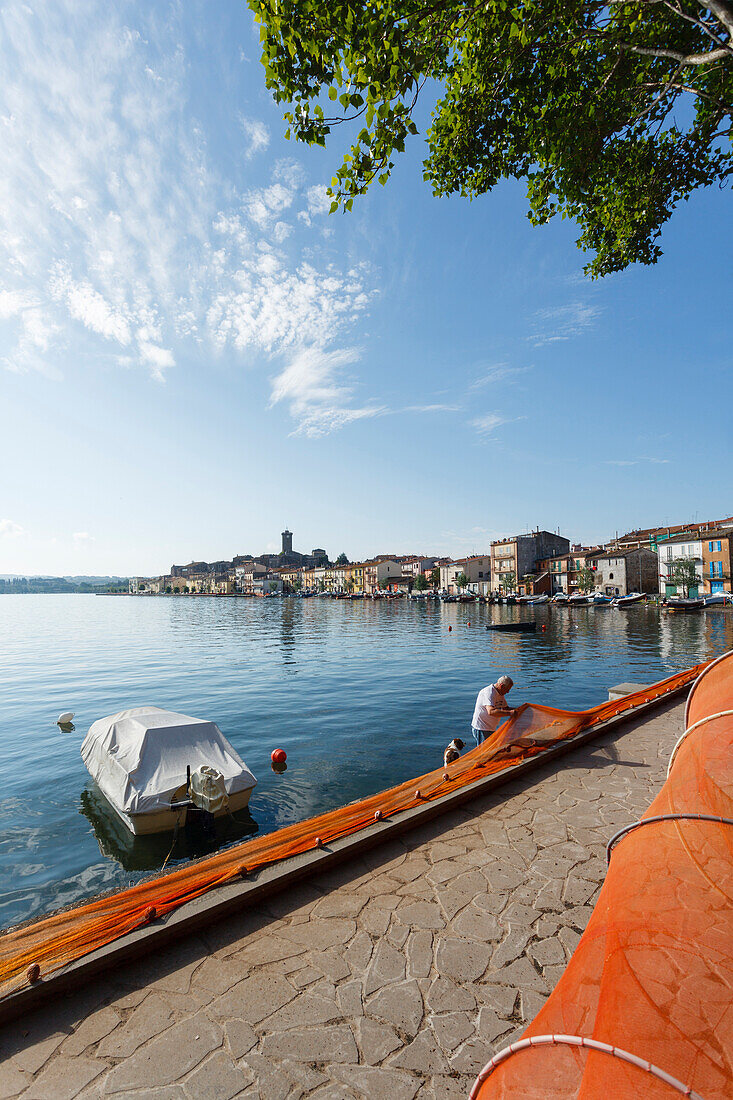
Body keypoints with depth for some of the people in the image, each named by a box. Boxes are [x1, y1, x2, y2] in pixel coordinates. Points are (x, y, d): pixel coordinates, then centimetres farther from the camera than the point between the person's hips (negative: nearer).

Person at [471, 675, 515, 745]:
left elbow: (505, 708, 18)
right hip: (481, 729, -10)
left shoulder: (500, 693, 8)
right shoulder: (488, 692, -24)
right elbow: (491, 711, -37)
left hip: (491, 729, 10)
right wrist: (510, 713, -37)